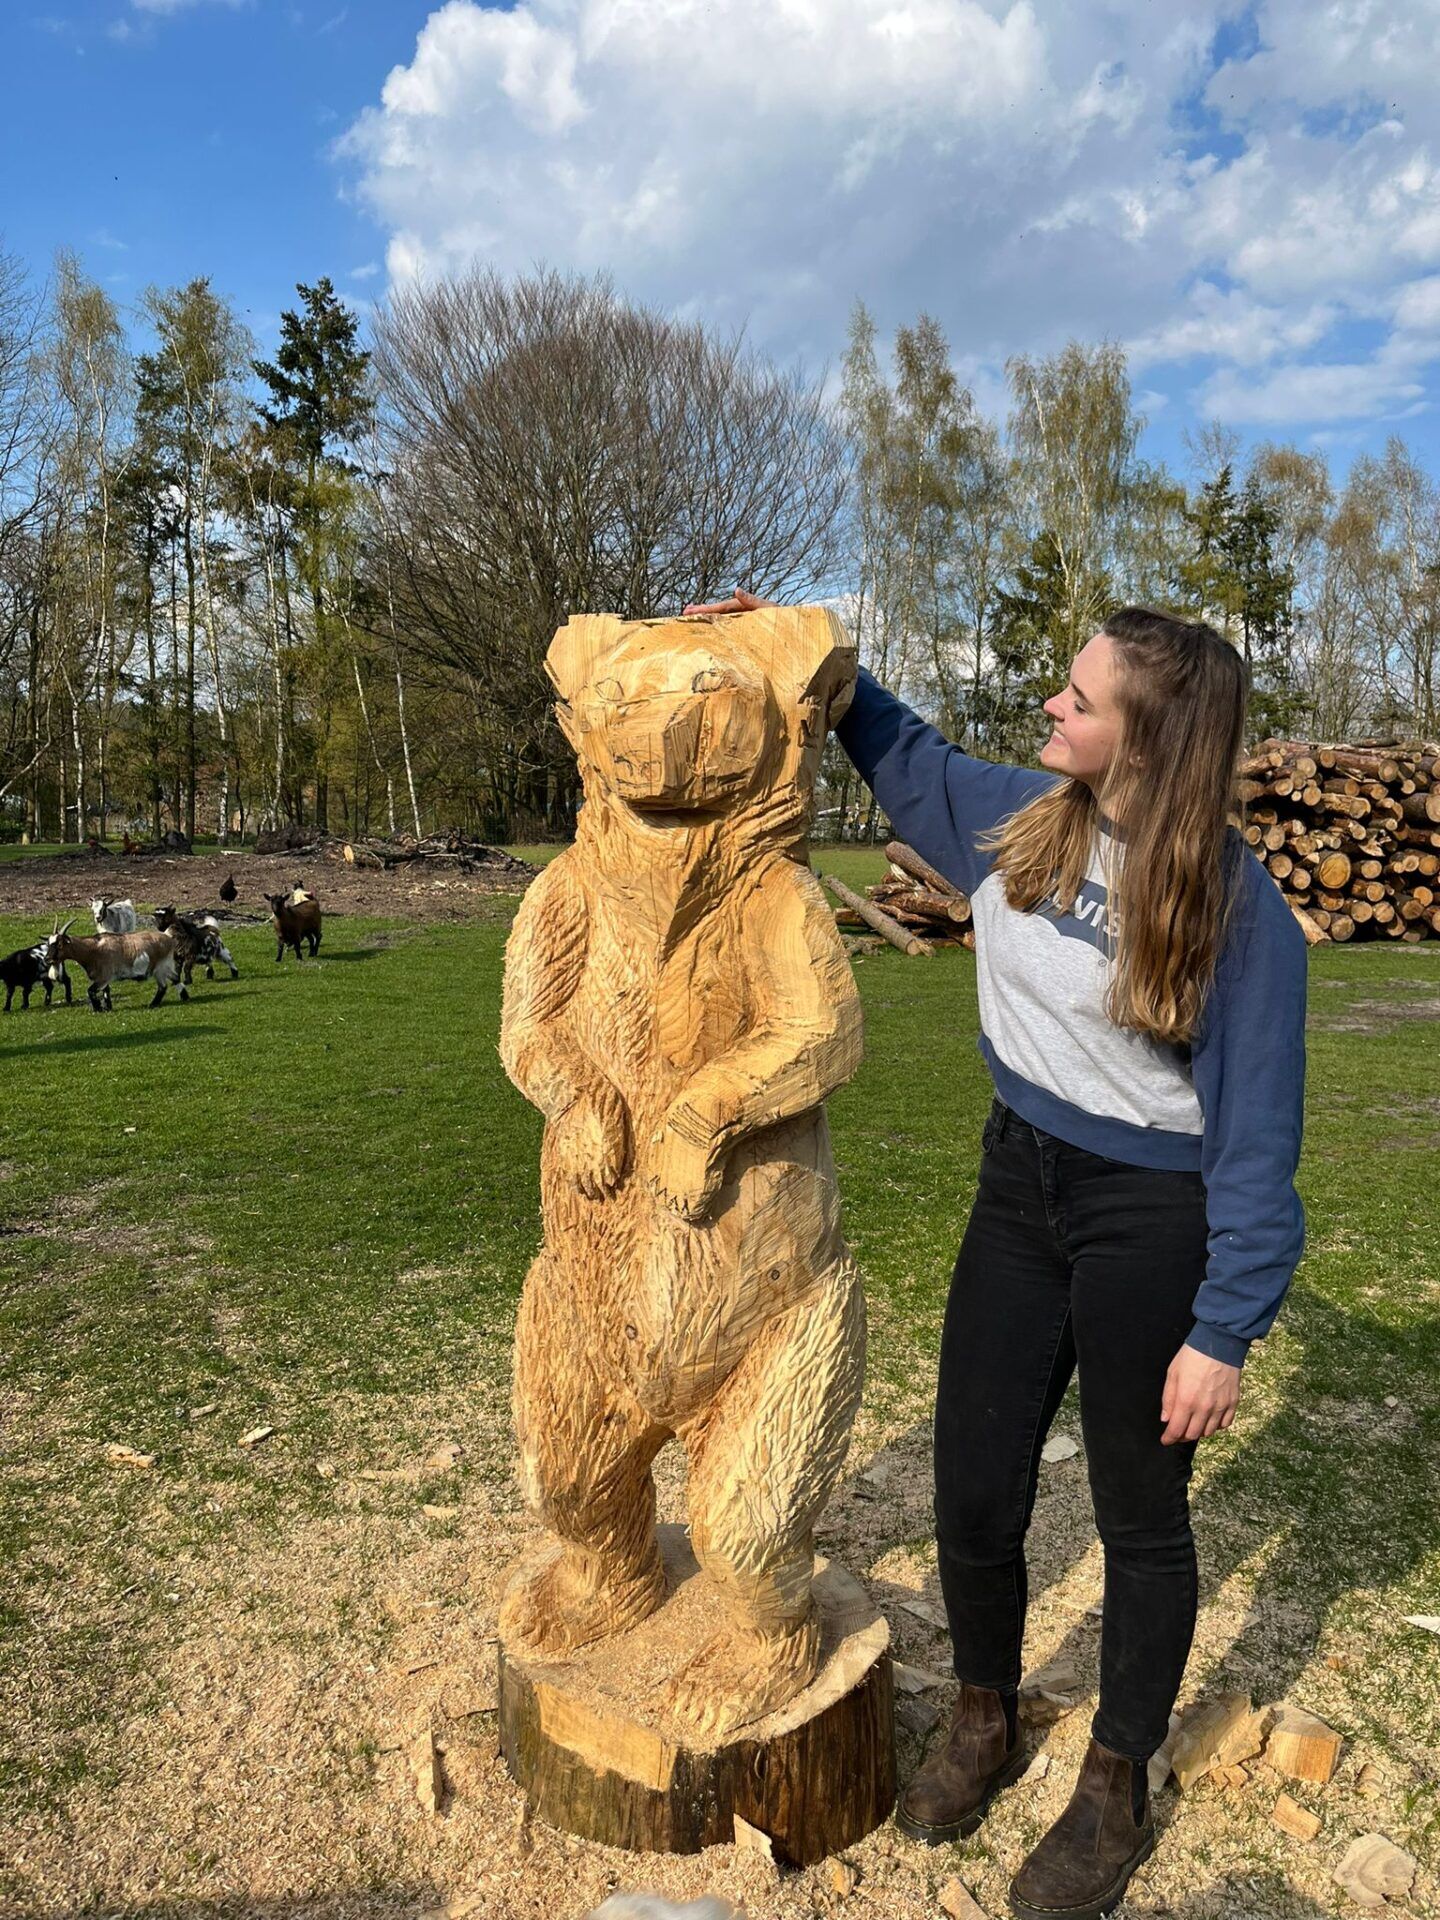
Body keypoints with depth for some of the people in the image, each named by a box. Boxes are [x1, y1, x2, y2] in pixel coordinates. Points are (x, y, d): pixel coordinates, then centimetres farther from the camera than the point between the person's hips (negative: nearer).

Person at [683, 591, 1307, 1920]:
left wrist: (1223, 1333, -13)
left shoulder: (1238, 907, -17)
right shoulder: (1014, 823, -2)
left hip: (1153, 1220, -5)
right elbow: (902, 752, 19)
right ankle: (985, 1721, 42)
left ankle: (1116, 1789, 38)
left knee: (1141, 1518, 14)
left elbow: (1255, 1134, -14)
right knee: (975, 1498, 13)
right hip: (1019, 1193, 5)